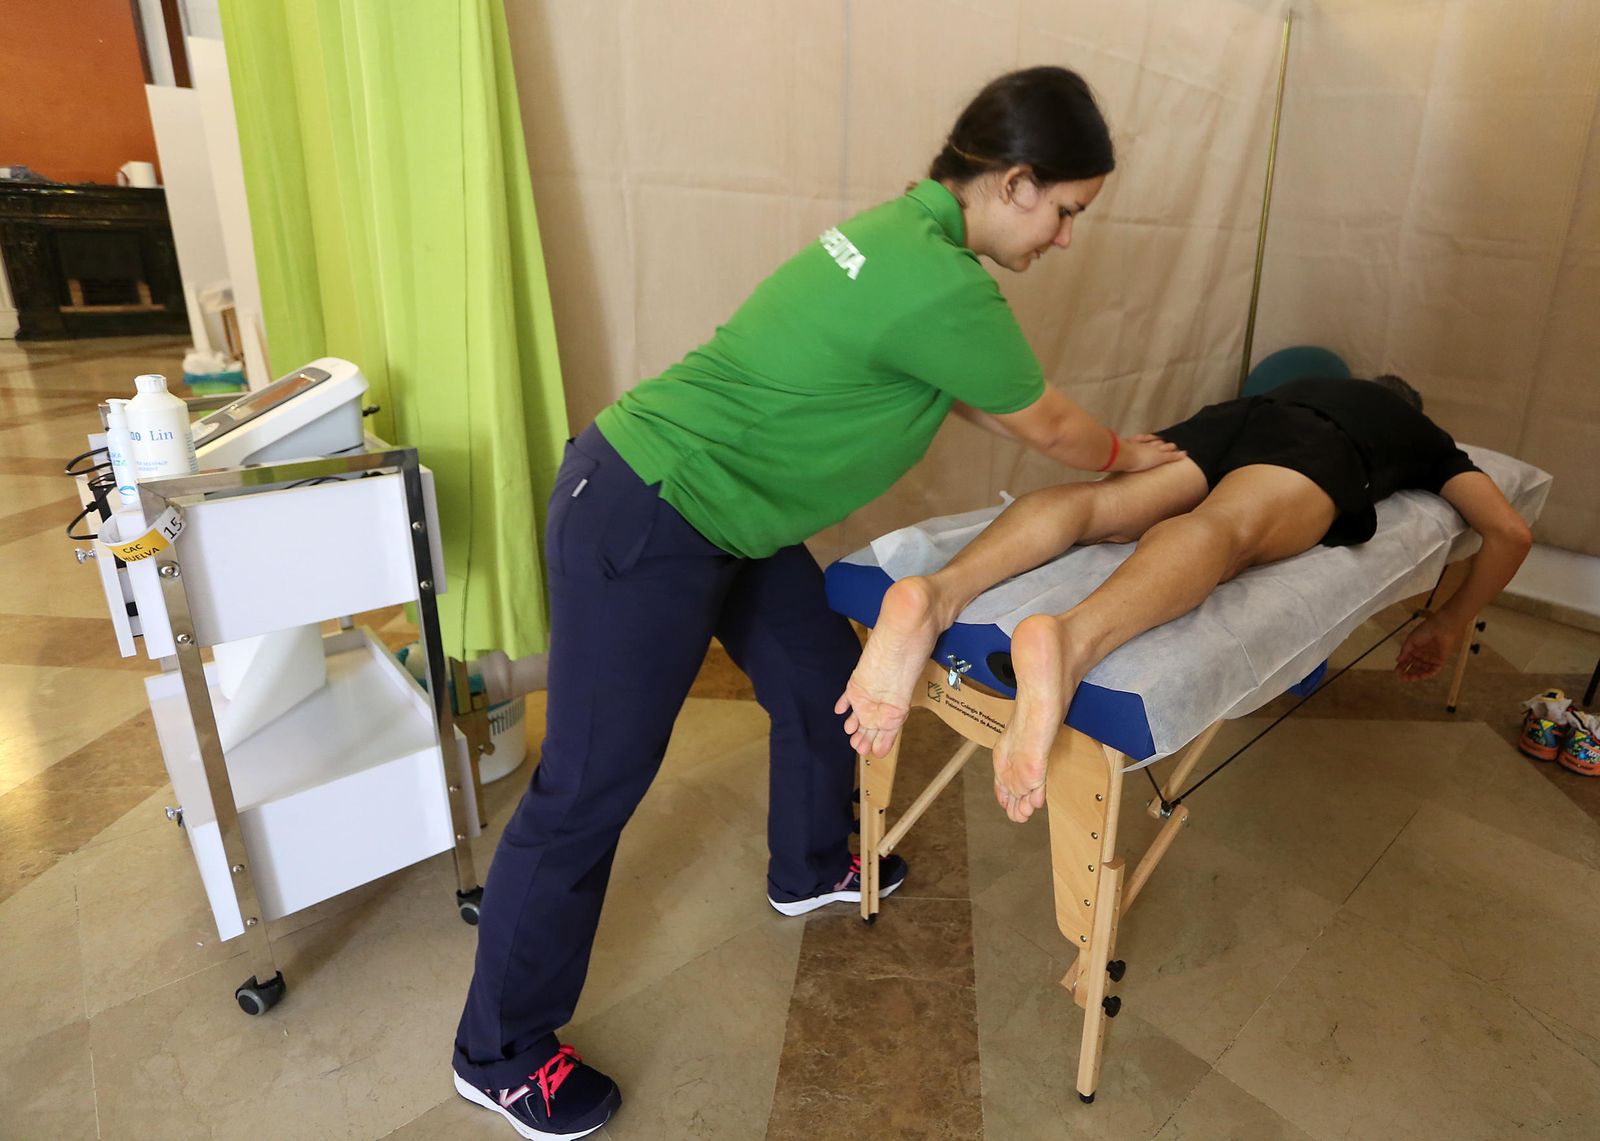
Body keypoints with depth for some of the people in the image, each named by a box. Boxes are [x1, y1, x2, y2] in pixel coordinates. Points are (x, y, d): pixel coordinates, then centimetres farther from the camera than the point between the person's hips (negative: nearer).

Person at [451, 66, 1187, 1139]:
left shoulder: (907, 226, 9)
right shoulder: (944, 288, -21)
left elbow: (987, 400, 22)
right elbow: (1046, 425, -3)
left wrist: (1098, 442, 26)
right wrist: (1128, 456, 18)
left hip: (714, 513, 10)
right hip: (640, 528, -10)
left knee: (823, 677, 19)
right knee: (592, 787, 1)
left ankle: (812, 865, 47)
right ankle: (501, 1054, 23)